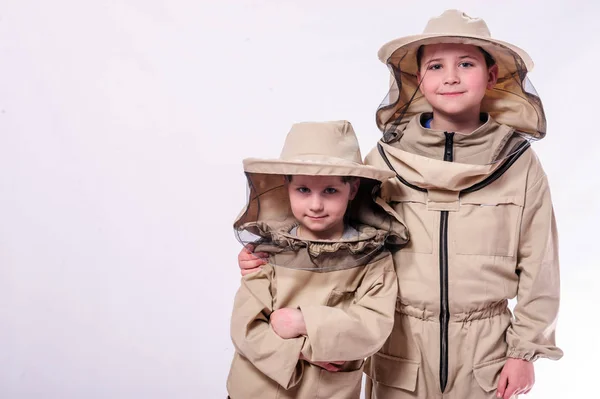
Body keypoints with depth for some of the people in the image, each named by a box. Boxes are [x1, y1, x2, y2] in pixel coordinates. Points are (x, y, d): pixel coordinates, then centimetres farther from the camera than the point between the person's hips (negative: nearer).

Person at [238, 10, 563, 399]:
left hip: (485, 350, 0)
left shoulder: (519, 163, -3)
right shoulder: (385, 160, -5)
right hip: (400, 351, 0)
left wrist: (526, 350, 0)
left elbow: (538, 265, 1)